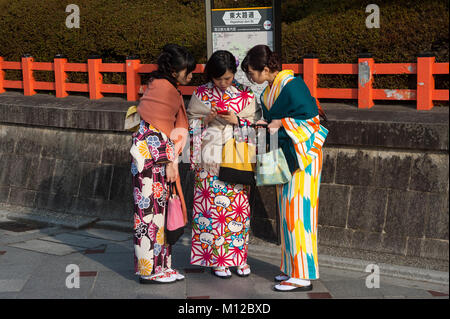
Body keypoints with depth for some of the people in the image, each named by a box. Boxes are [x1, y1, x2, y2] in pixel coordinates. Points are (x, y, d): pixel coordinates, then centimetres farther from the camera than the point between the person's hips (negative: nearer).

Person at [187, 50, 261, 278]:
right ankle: (216, 259, 8)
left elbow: (255, 123, 6)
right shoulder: (201, 94, 3)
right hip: (210, 160, -1)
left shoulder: (246, 94, 4)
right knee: (212, 206, -2)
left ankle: (239, 257, 13)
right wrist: (207, 119, -11)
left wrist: (237, 120, -11)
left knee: (238, 206, 2)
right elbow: (191, 123, 8)